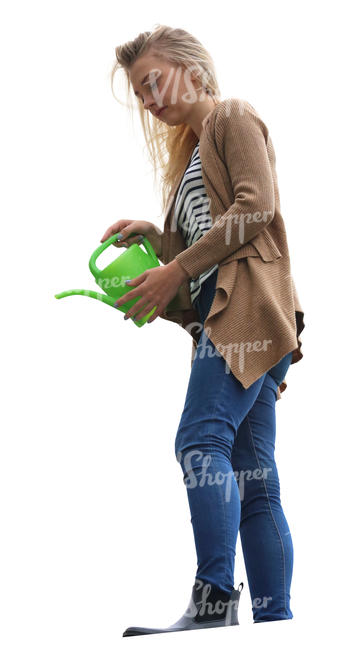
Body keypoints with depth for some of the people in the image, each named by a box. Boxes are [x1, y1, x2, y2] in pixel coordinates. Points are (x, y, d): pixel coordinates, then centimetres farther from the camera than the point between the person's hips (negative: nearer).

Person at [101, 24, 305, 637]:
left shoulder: (233, 118, 6)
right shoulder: (189, 150, 31)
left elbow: (255, 206, -10)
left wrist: (177, 270, -11)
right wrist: (151, 235, 8)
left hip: (247, 300, -9)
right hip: (224, 315, 9)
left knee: (201, 441, -23)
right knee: (252, 477, 0)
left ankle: (213, 601, -29)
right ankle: (274, 622, -3)